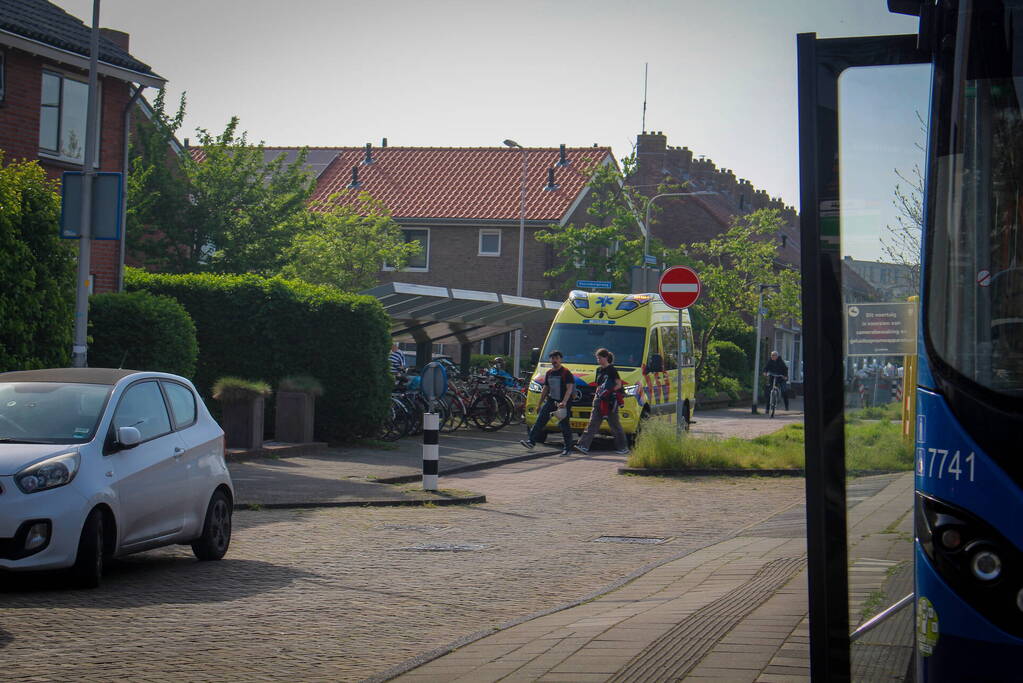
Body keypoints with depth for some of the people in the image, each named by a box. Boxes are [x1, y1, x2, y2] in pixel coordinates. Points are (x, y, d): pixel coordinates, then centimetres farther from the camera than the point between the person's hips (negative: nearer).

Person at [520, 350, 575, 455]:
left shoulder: (566, 373, -7)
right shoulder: (549, 373, 16)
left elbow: (569, 388, -15)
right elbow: (545, 389, 23)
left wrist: (564, 402, -28)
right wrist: (540, 403, 22)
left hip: (563, 403, -6)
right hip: (550, 400, 6)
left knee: (564, 425, -4)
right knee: (540, 420, -7)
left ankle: (568, 448, 4)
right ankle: (531, 441, -10)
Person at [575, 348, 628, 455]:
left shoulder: (611, 370, -7)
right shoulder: (599, 370, 15)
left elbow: (619, 385, -10)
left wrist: (609, 390, -22)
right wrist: (598, 390, 5)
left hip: (610, 401, -7)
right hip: (599, 400, 7)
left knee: (614, 424, 2)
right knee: (593, 423, -3)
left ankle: (623, 447, 15)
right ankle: (584, 445, -11)